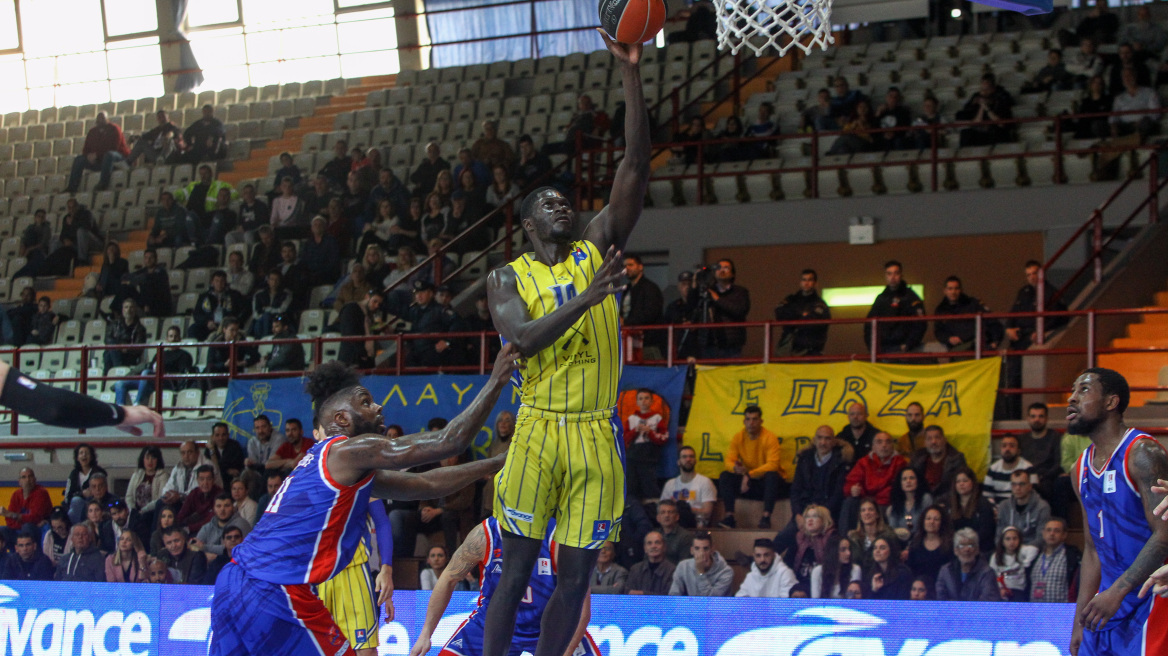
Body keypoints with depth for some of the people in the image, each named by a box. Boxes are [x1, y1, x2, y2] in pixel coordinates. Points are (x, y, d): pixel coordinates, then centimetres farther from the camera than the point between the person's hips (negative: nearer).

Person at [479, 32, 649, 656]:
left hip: (596, 436, 3)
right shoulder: (507, 277, 5)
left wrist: (630, 73, -9)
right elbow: (522, 339, -15)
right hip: (539, 431, -3)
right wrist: (585, 299, -26)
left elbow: (635, 166, 0)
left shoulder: (596, 249, 10)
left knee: (575, 579, 3)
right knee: (516, 569, -2)